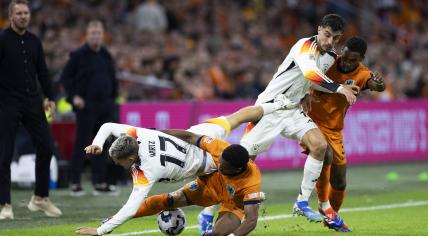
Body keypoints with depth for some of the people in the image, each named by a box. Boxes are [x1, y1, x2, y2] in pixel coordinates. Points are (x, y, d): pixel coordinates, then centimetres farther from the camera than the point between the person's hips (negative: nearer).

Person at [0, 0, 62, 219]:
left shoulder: (34, 41, 12)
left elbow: (42, 71, 17)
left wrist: (50, 98, 10)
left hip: (33, 103, 5)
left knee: (45, 147, 2)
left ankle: (40, 198, 16)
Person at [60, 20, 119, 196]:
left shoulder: (106, 56, 14)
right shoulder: (79, 55, -3)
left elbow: (113, 80, 22)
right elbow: (65, 77, -3)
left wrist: (112, 100, 14)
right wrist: (74, 96, -12)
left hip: (105, 107, 6)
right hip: (86, 106, -6)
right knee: (81, 144, -4)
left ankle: (100, 183, 10)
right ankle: (75, 183, 0)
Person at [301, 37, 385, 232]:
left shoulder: (362, 75, -9)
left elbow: (376, 85, -30)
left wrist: (378, 84, -55)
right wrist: (306, 95, -26)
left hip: (334, 131, 3)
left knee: (339, 183, 7)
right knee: (326, 156, -31)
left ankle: (332, 216, 35)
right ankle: (324, 205, -11)